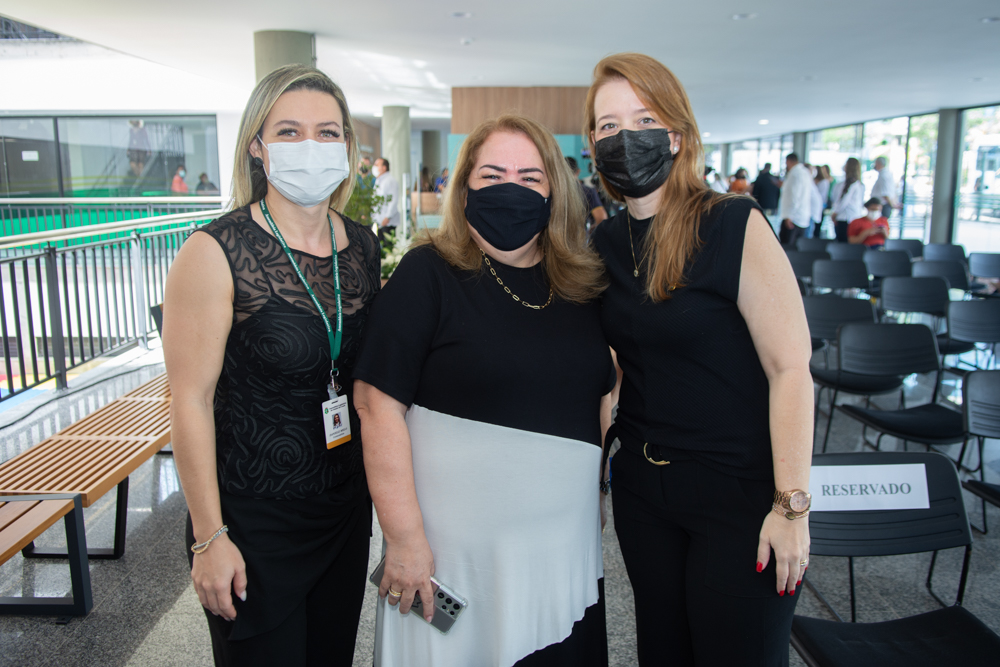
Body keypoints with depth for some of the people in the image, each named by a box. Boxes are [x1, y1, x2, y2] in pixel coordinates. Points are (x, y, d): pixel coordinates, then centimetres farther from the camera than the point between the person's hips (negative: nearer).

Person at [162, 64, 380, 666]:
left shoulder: (364, 246, 0)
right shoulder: (215, 253, -17)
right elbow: (191, 400, -15)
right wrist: (209, 538, -13)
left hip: (348, 503, 5)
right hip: (253, 517, -5)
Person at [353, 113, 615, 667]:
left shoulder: (583, 284, 5)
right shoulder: (427, 274, -10)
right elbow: (379, 405, -15)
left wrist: (595, 500, 15)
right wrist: (404, 537, -16)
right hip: (456, 553, -4)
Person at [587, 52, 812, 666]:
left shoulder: (735, 226, -14)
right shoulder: (605, 243, 4)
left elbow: (791, 367, -16)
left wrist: (792, 506, -18)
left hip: (741, 492, -5)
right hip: (641, 488, 6)